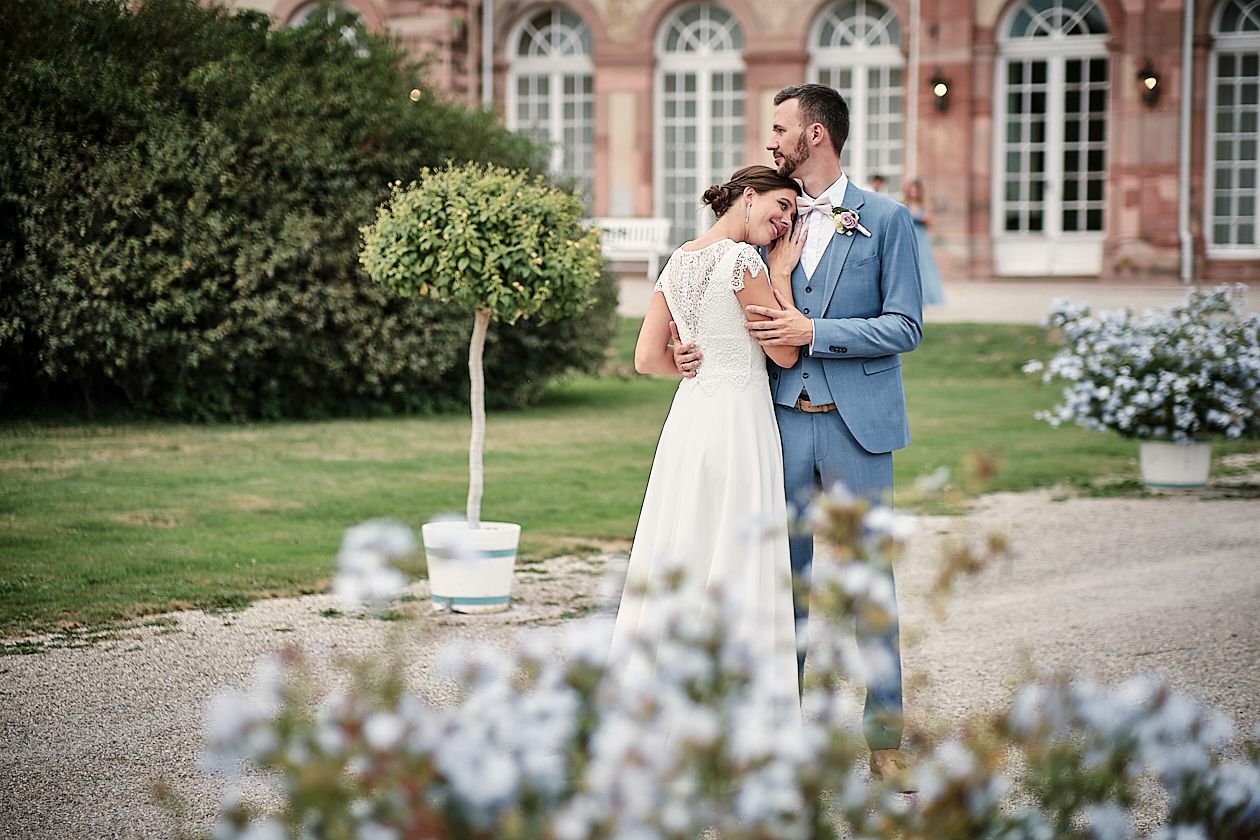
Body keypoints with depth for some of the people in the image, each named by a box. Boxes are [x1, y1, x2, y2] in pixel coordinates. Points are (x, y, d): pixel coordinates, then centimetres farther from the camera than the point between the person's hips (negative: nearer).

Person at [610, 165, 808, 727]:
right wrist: (781, 275, 1)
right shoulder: (742, 259, -12)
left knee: (676, 556, 12)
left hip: (689, 412, 8)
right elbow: (786, 353, -7)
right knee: (735, 565, -3)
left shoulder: (679, 262, 10)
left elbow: (648, 358, 10)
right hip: (738, 415, -8)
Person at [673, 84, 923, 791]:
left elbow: (906, 326, -6)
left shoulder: (886, 219, -1)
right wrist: (705, 351, 0)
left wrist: (814, 331, -13)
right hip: (785, 419, 4)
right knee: (787, 576, 6)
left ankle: (885, 737, 5)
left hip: (856, 422, -4)